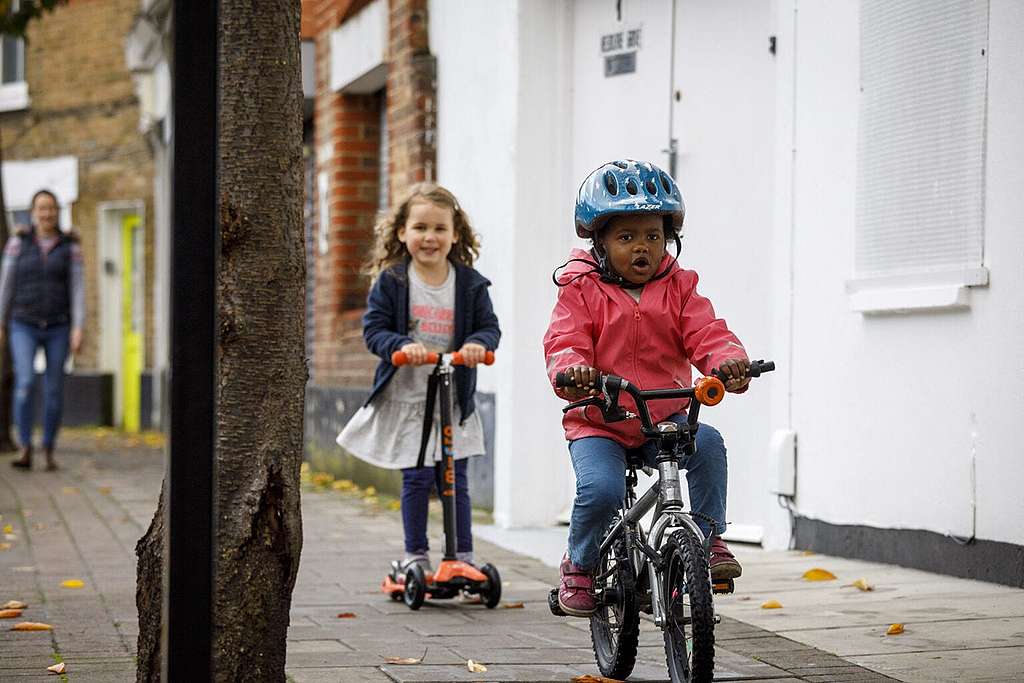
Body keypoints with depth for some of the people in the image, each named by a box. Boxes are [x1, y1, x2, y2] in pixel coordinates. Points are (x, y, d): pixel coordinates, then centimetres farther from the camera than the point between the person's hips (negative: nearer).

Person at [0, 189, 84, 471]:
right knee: (24, 384, -19)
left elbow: (78, 289, -3)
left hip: (58, 326, 1)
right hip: (25, 327, -1)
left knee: (54, 390, 3)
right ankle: (25, 452, -15)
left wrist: (78, 329, -13)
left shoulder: (70, 246, 0)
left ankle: (49, 451, 19)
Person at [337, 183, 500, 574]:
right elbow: (373, 329, -7)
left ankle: (464, 556, 14)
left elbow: (489, 326, 1)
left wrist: (478, 343, -22)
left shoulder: (470, 283, 0)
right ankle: (415, 554, 13)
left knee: (455, 479, 4)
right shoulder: (391, 281, -4)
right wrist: (401, 345, -26)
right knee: (417, 478, -1)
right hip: (405, 396, -1)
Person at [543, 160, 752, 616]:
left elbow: (705, 334, -5)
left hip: (664, 419, 3)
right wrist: (570, 370, -37)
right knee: (601, 489, -28)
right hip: (597, 422, -2)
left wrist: (729, 360, -29)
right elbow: (564, 343, -12)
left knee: (707, 443, -28)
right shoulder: (581, 290, -2)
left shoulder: (678, 289, 6)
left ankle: (709, 537, -9)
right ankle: (580, 566, 1)